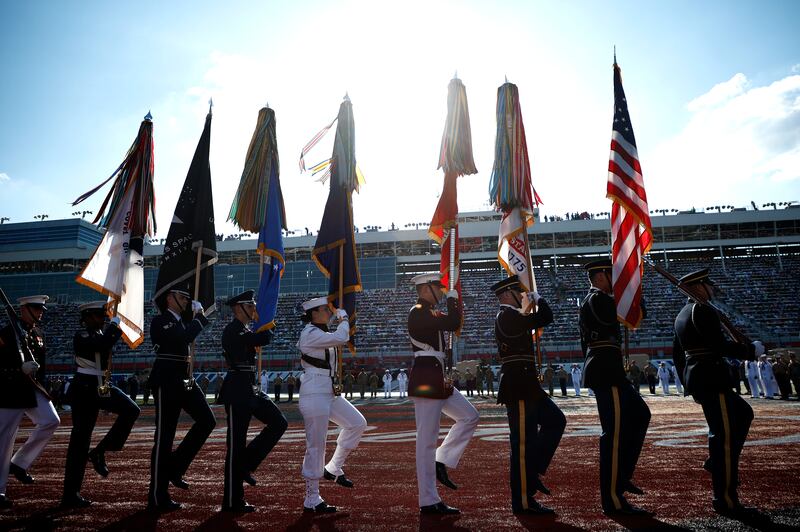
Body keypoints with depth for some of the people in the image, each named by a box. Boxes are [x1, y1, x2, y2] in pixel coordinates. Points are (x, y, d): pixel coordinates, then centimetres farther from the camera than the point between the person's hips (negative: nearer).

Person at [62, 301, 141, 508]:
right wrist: (114, 324, -20)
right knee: (80, 439, -2)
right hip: (84, 389, -8)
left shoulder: (102, 332, 12)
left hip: (102, 386, 8)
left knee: (131, 410, -9)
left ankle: (100, 451, 5)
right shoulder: (81, 336, -15)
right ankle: (70, 495, 9)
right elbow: (102, 344, -30)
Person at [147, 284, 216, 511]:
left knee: (207, 420, 4)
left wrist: (198, 311, 4)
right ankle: (157, 497, 11)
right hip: (166, 380, -8)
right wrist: (198, 317, -13)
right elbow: (183, 338, -25)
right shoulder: (160, 321, -11)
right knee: (164, 436, -1)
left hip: (184, 379, 8)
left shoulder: (183, 320, 15)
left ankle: (174, 467, 18)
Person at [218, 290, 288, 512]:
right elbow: (264, 339, -24)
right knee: (236, 443, -1)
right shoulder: (233, 330, -16)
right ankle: (232, 502, 12)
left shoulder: (244, 330, 15)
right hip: (237, 391, -10)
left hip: (250, 389, 10)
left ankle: (244, 465, 15)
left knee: (278, 422, 5)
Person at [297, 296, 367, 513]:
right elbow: (341, 338, -24)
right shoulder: (310, 334, -15)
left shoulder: (320, 333, 15)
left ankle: (333, 469, 18)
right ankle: (312, 500, 11)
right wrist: (343, 318, -7)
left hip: (329, 393, 10)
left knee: (358, 423, 7)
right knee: (316, 446, -2)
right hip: (314, 395, -10)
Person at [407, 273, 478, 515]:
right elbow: (453, 324, -24)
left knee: (470, 416, 13)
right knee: (427, 441, -3)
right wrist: (452, 299, -8)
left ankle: (440, 462, 14)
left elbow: (449, 324, 20)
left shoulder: (426, 313, 16)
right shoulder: (419, 313, -15)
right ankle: (429, 502, 7)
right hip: (426, 380, -10)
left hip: (435, 379, 10)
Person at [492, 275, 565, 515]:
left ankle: (532, 472, 20)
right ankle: (523, 501, 7)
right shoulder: (508, 317, -15)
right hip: (520, 387, -11)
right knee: (523, 441, -3)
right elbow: (546, 318, -17)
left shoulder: (510, 317, 16)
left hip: (526, 386, 11)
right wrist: (537, 298, 1)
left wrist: (528, 305, 23)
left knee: (555, 420, 17)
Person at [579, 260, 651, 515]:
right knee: (615, 430, -7)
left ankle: (622, 474, 22)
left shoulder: (590, 300, 19)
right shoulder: (599, 299, -12)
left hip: (603, 370, 11)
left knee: (640, 414, 18)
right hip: (607, 370, -11)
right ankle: (613, 498, 0)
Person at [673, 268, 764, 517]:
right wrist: (752, 350, -6)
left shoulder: (682, 315, 16)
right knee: (723, 435, -4)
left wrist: (688, 384, 26)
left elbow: (677, 354, 19)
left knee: (743, 413, 24)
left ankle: (719, 462, 21)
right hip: (712, 379, -10)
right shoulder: (703, 310, -13)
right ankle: (725, 500, 2)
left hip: (696, 379, 10)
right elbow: (720, 346, -22)